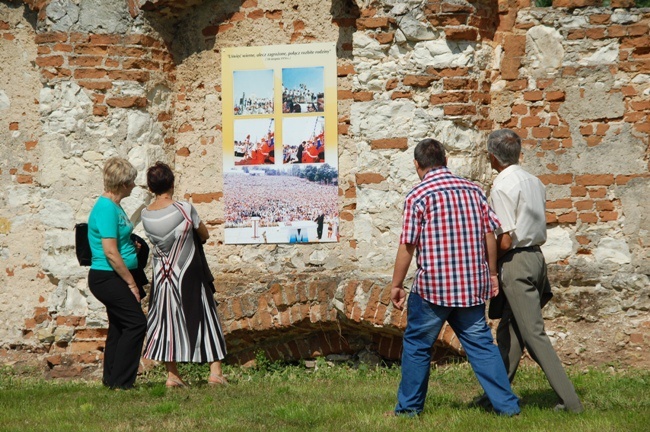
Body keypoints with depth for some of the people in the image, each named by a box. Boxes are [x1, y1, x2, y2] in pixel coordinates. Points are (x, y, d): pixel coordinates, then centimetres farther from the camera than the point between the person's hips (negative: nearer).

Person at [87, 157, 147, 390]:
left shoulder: (114, 207, 12)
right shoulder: (106, 208, -19)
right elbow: (110, 252, -22)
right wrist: (131, 283, -17)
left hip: (116, 279, 10)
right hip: (107, 278, -10)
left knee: (119, 327, 12)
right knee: (136, 322, -10)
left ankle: (111, 379, 19)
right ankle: (121, 381, -6)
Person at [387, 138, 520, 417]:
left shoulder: (418, 196, -8)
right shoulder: (473, 190, 6)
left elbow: (407, 245, -8)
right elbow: (490, 235, 7)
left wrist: (396, 285, 0)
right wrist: (492, 274, 17)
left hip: (433, 285, -4)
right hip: (473, 284, 4)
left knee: (417, 344, 10)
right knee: (480, 343, 9)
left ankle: (409, 407, 17)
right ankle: (507, 405, 3)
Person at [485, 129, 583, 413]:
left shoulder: (502, 186, -14)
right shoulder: (534, 182, 11)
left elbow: (505, 241, -18)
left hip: (515, 261, -9)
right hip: (536, 256, 9)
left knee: (533, 334, -7)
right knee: (508, 330, 16)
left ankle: (570, 401, -10)